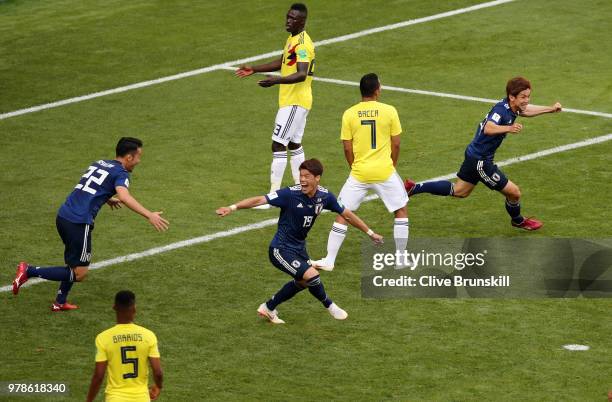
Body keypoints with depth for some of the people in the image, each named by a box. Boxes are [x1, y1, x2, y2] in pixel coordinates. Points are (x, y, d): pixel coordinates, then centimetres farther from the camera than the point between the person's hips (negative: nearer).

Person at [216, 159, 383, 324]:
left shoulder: (324, 196, -8)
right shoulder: (290, 194, -25)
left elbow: (346, 214, 5)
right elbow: (260, 200, -30)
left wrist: (370, 233, 11)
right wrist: (232, 208, -42)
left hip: (299, 248, 8)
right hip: (281, 249, -8)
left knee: (303, 282, 25)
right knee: (311, 275, -21)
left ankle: (268, 308, 42)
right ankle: (330, 306, 7)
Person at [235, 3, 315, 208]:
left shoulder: (302, 44, -20)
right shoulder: (292, 39, 13)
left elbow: (301, 75, -32)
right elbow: (281, 63, 28)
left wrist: (276, 81, -44)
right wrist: (254, 69, 25)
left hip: (295, 103, -11)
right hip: (290, 100, 11)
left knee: (278, 145, -10)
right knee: (294, 144, 18)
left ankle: (273, 195, -8)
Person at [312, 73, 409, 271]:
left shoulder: (349, 114, -2)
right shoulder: (389, 111, -5)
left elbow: (347, 149, 1)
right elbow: (395, 145, 0)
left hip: (359, 174, 1)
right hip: (385, 172, -1)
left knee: (342, 214, 9)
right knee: (401, 210, 18)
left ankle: (329, 260, 6)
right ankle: (401, 259, 17)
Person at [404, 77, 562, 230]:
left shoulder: (510, 107, 1)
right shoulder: (501, 110, -27)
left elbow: (526, 110, 24)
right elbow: (488, 128, -45)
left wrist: (550, 109, 20)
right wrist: (508, 128, -60)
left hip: (474, 155, 10)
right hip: (480, 160, -10)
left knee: (458, 191, 26)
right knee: (513, 192, 1)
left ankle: (413, 188, 28)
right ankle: (518, 221, 31)